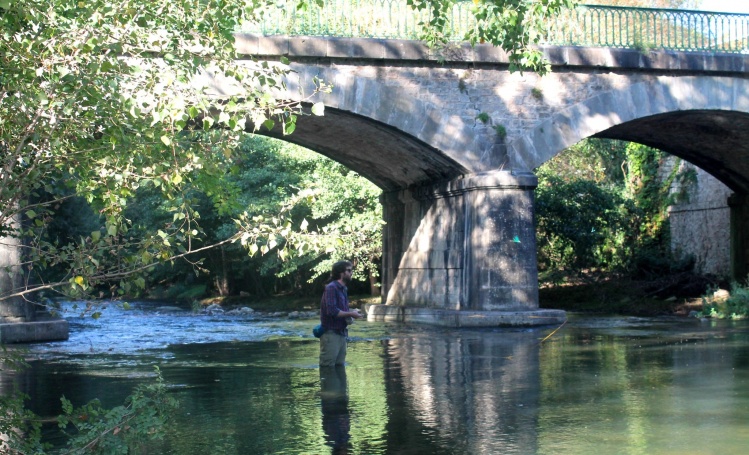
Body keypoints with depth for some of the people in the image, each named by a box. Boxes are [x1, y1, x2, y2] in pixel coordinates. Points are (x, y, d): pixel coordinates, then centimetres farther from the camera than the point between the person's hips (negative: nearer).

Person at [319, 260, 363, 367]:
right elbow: (332, 311, -23)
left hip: (341, 333, 9)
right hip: (331, 333, -9)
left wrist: (349, 319, 4)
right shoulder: (331, 288, -13)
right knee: (327, 369, -6)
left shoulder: (343, 289, 16)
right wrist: (350, 314, -15)